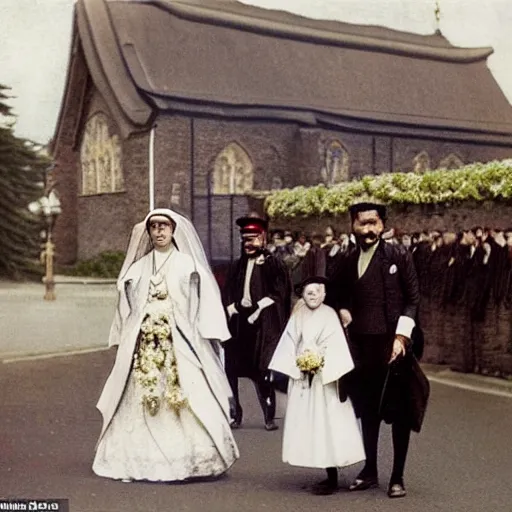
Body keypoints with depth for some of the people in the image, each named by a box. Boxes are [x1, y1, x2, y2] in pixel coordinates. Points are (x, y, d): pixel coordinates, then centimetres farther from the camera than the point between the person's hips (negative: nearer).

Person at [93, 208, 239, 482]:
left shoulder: (187, 264, 5)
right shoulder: (139, 267, 13)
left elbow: (205, 302, 0)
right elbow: (127, 308, 14)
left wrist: (206, 337, -8)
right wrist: (124, 341, 10)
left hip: (181, 343, -3)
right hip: (144, 344, 3)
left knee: (186, 398, -11)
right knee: (141, 399, 0)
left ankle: (193, 459, -5)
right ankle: (143, 460, 7)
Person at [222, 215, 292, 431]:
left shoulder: (274, 265, 2)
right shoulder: (236, 266, 15)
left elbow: (278, 294, -5)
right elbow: (227, 296, 15)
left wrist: (256, 309, -12)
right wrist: (233, 308, -3)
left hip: (264, 325, -4)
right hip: (238, 324, 4)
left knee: (262, 372, -6)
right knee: (231, 370, -1)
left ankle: (269, 417, 5)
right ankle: (234, 415, 8)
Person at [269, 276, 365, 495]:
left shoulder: (329, 315, -5)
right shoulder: (298, 317, 6)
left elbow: (336, 346, -10)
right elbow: (290, 344, 5)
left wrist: (320, 365, -15)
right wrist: (297, 364, -8)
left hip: (324, 379, -5)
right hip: (301, 378, 5)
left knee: (327, 424, -4)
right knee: (306, 425, 6)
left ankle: (332, 477, 0)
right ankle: (329, 475, 15)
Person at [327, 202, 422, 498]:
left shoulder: (399, 256, -6)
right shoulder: (348, 262, 8)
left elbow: (413, 298, -5)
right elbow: (337, 295, 23)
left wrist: (401, 336, -12)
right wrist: (343, 313, 4)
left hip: (393, 343, -4)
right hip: (361, 345, 4)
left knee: (400, 411, 3)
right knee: (368, 410, 12)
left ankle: (398, 477, 12)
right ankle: (370, 471, 25)